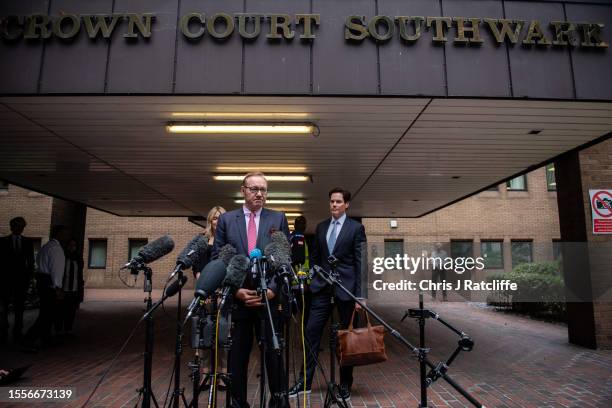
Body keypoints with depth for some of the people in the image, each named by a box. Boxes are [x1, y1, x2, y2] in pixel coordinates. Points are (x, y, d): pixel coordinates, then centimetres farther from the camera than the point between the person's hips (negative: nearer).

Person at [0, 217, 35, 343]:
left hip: (21, 278, 2)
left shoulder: (28, 242, 7)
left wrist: (29, 277, 1)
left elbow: (31, 261, 8)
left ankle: (17, 333, 14)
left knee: (19, 308, 7)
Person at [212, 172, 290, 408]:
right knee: (237, 355, 10)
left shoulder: (278, 219, 5)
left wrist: (273, 289, -9)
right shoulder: (226, 220, 6)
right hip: (237, 298, 1)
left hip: (270, 297, 0)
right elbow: (217, 258, 2)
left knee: (273, 352, 7)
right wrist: (235, 290, -8)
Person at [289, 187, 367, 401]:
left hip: (346, 287, -4)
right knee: (311, 332, 2)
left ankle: (345, 384, 21)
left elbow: (360, 263, -6)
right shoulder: (321, 227, 11)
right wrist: (312, 281, 6)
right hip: (322, 287, 4)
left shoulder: (356, 228, -2)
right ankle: (305, 381, 14)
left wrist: (359, 295, -9)